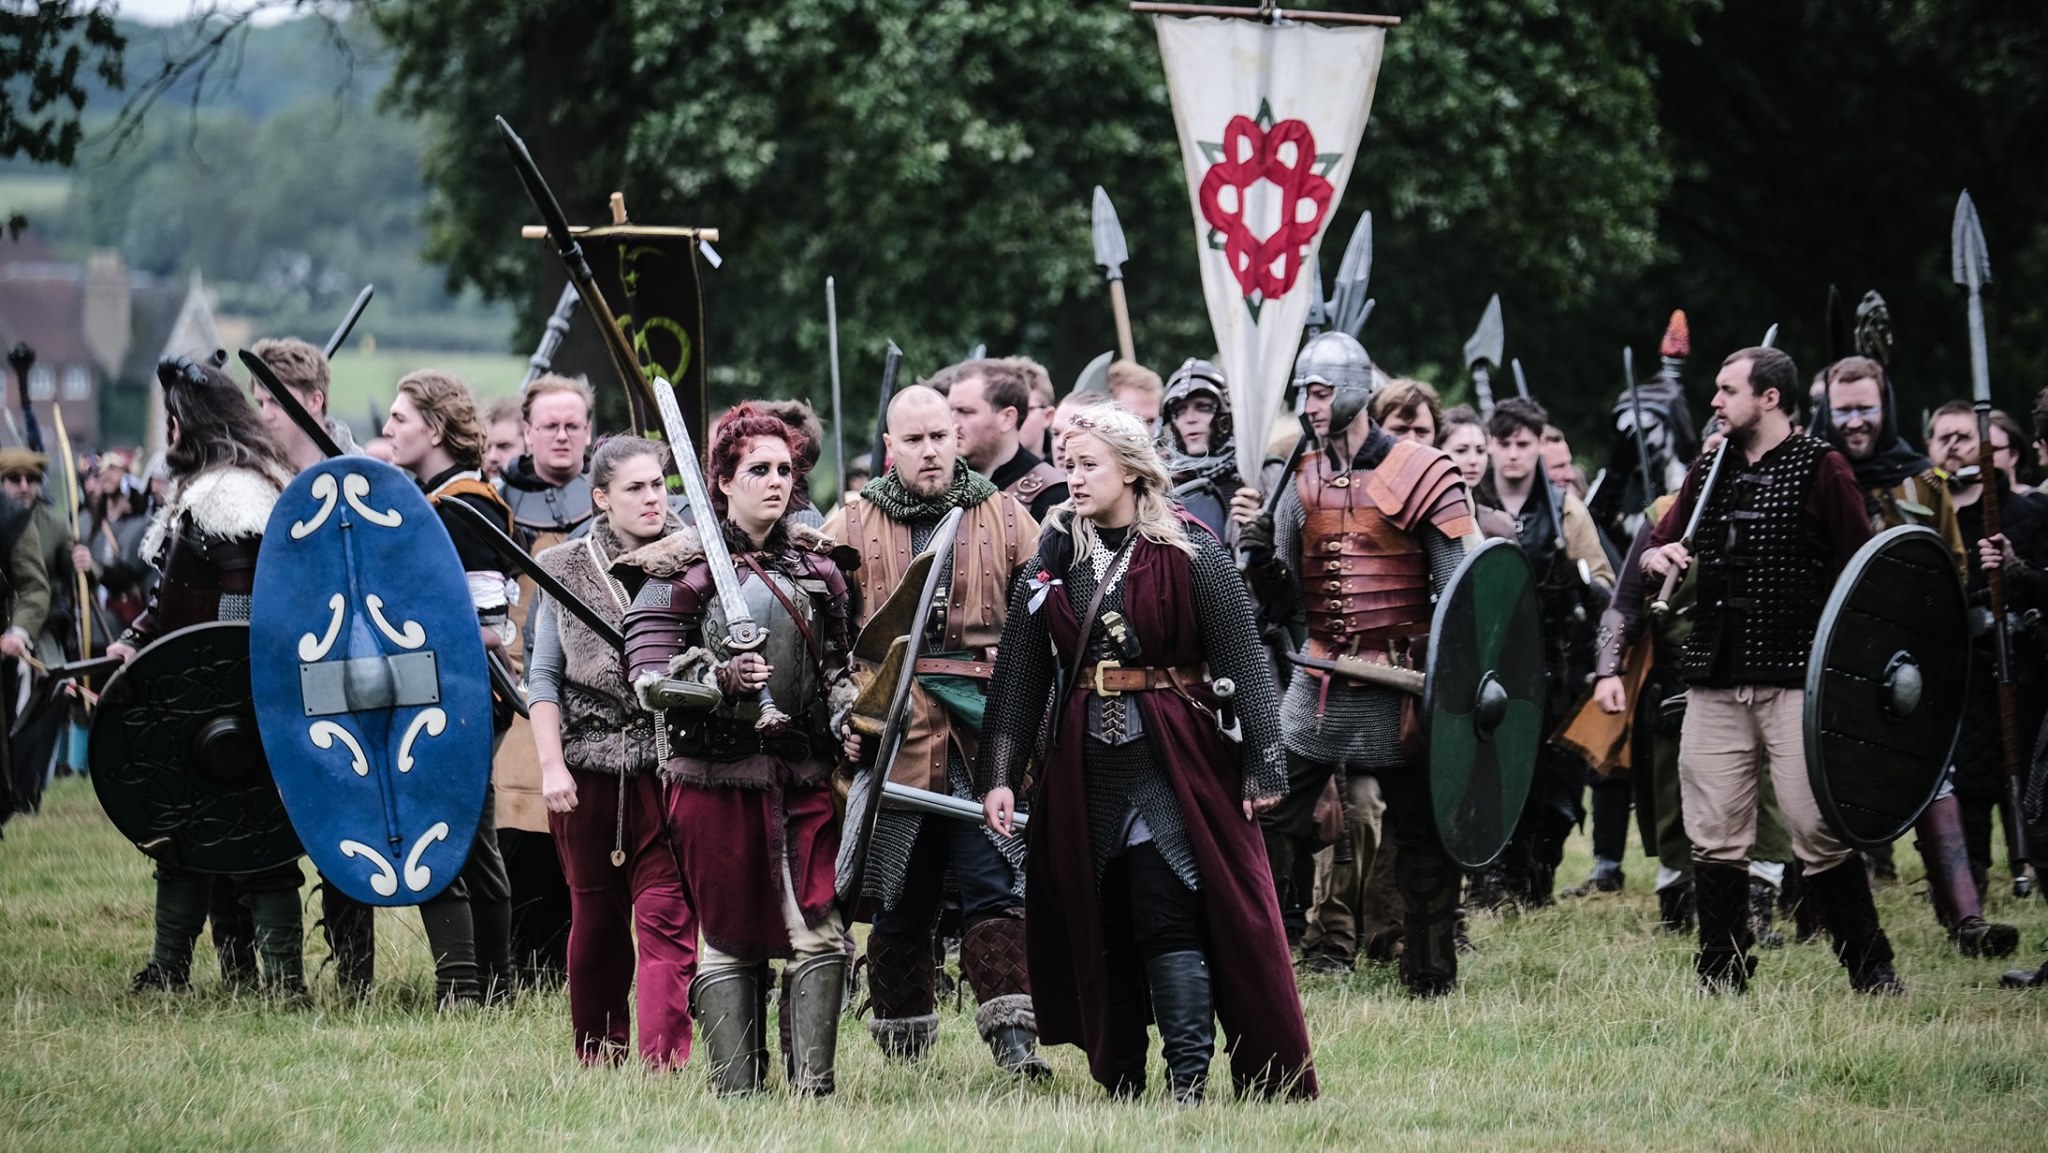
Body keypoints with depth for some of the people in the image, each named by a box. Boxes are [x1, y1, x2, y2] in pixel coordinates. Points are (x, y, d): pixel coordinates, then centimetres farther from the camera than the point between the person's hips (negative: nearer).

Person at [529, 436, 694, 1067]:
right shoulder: (567, 570, 7)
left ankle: (664, 1062, -14)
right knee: (596, 917, 11)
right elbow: (544, 675, 9)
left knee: (665, 913, -11)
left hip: (669, 762, -2)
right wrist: (551, 765, 0)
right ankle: (597, 1057, 23)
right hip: (589, 765, 2)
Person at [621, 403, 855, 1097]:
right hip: (716, 772, -3)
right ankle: (736, 1090, 8)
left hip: (805, 773, 3)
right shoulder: (682, 566, -2)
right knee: (730, 937, 3)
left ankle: (813, 1086, -4)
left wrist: (846, 714, 7)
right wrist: (721, 679, -22)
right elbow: (648, 675, -8)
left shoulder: (816, 563, 12)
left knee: (820, 931, -7)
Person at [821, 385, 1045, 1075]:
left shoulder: (1006, 519, 10)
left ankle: (1013, 1038, -13)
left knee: (995, 888, -9)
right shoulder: (852, 527, 8)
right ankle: (903, 1044, 15)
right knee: (899, 899, 7)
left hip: (988, 738, -1)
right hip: (890, 736, 1)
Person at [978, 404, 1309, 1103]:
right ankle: (1118, 1085, 15)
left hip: (1176, 761, -5)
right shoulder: (1053, 562, 5)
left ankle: (1189, 1084, -11)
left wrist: (1263, 766, -12)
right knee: (1100, 930, 7)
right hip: (1085, 765, 5)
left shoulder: (1191, 555, -7)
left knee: (1171, 921, -11)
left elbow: (1244, 664, -7)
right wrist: (1000, 777, -2)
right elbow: (1018, 677, 5)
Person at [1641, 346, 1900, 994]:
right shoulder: (1708, 471, 17)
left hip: (1796, 680, -6)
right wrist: (1656, 557, -2)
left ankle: (1870, 967, 0)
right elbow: (1657, 549, 23)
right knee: (1714, 837, 2)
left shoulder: (1819, 468, -1)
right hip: (1714, 683, 6)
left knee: (1818, 831, -10)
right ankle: (1721, 976, 9)